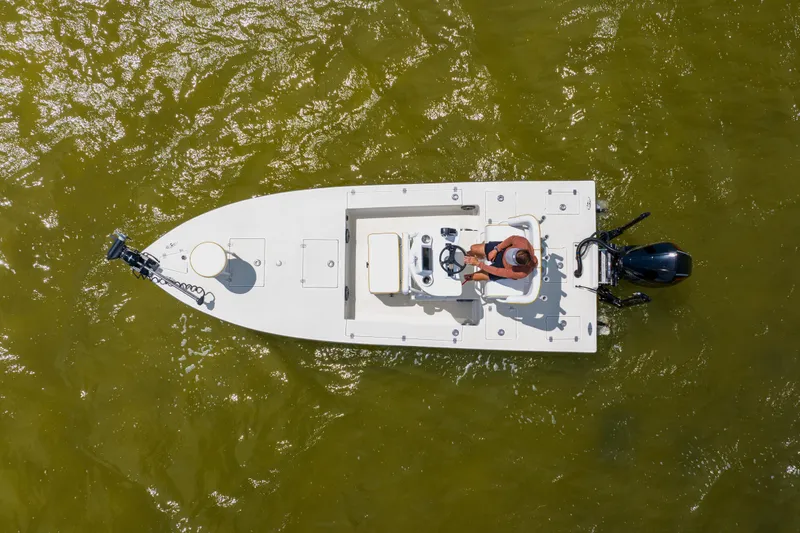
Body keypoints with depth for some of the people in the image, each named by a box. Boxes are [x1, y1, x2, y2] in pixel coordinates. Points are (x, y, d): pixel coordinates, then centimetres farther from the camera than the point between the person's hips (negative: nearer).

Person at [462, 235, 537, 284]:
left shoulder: (522, 273, -42)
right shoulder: (523, 243, -39)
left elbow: (497, 271, -32)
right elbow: (513, 238, -15)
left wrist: (477, 263, -28)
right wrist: (496, 250, -19)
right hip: (502, 249, 3)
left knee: (474, 277, 3)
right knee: (473, 248, 8)